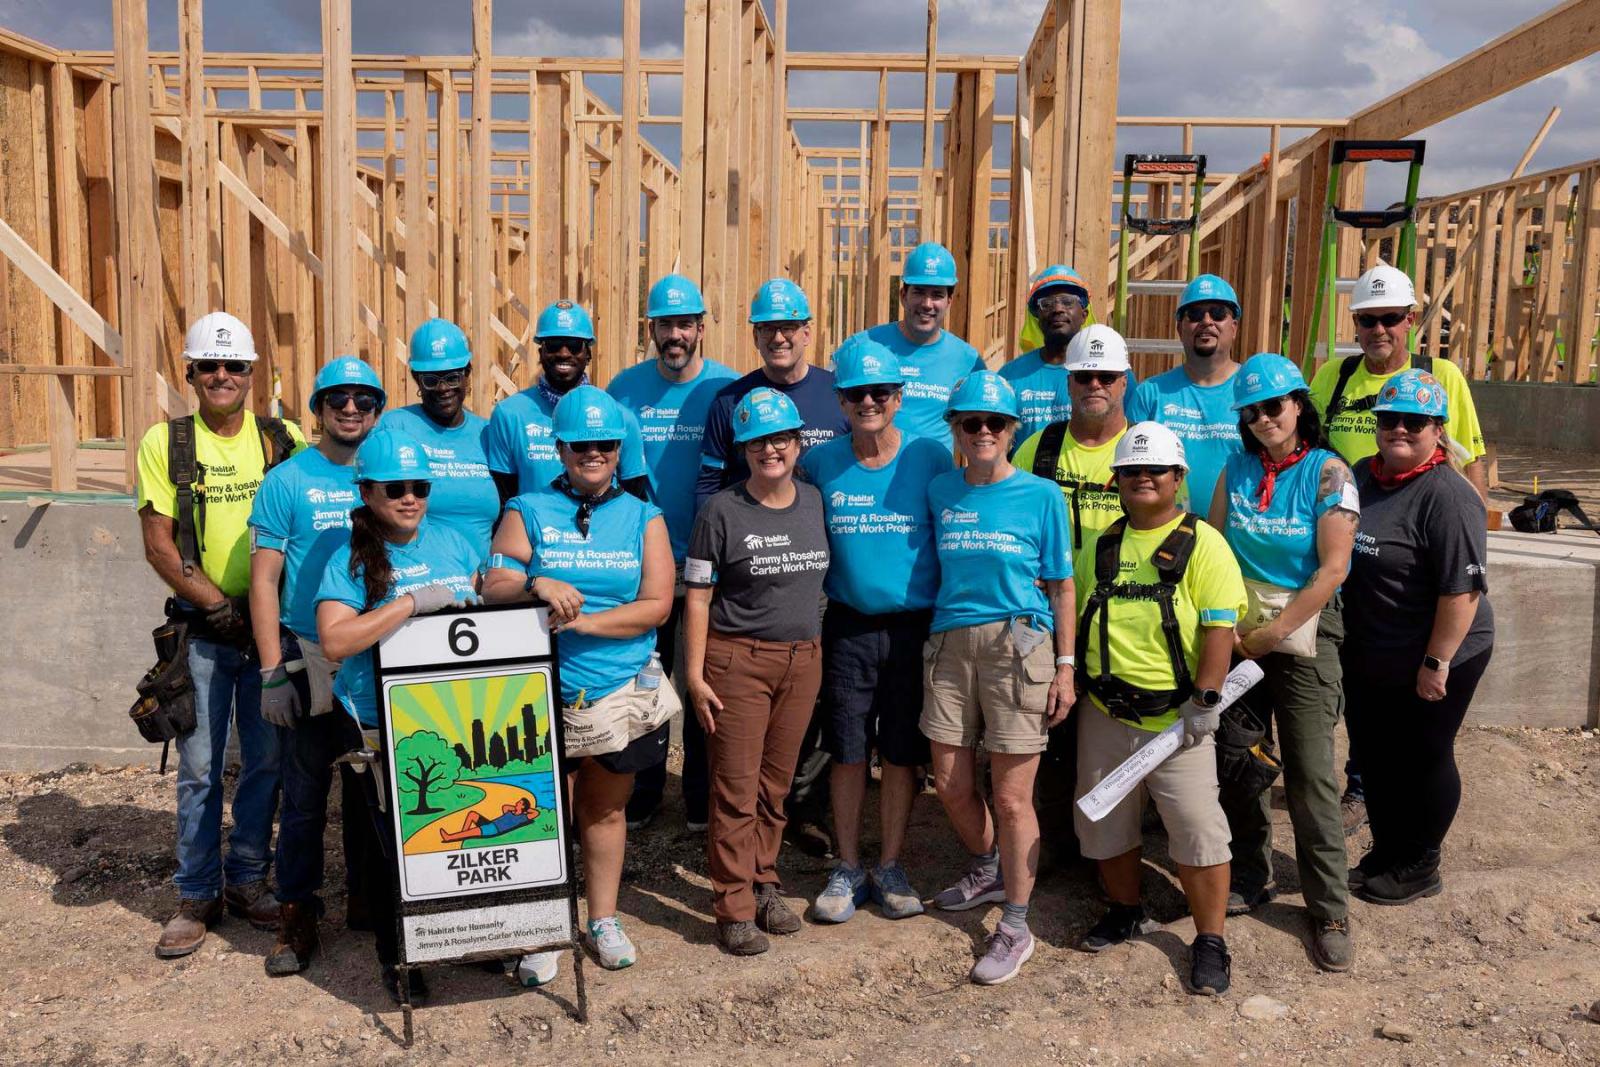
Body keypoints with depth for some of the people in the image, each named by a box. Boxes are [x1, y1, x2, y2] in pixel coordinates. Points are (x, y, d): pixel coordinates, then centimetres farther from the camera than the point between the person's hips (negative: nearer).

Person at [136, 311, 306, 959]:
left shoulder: (284, 439, 4)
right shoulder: (165, 443, 1)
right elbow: (158, 545, -3)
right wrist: (220, 605, -11)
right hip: (203, 630, -1)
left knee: (267, 759, 8)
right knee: (199, 765, 3)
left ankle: (247, 881, 24)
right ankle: (197, 896, 17)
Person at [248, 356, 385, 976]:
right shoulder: (286, 482, -3)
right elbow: (264, 580, -4)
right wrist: (272, 672, -10)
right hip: (309, 659, -3)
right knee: (305, 792, 2)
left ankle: (366, 897, 29)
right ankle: (297, 914, 16)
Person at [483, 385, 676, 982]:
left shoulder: (643, 517, 7)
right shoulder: (528, 511, 5)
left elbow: (656, 604, -3)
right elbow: (493, 588, -4)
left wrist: (582, 621, -14)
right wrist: (537, 584, -25)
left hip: (623, 692, 1)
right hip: (545, 693, -1)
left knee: (605, 809, 13)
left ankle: (603, 921, 29)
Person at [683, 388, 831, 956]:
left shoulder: (816, 502, 7)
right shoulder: (722, 511, -6)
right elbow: (697, 596, -5)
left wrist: (820, 652, 12)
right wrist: (695, 674, -9)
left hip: (803, 659, 4)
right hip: (738, 658, -4)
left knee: (776, 783, 12)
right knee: (736, 788, -1)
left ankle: (764, 884, 27)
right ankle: (734, 908, 9)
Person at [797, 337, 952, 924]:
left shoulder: (930, 457, -6)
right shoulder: (820, 463, -1)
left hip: (915, 626, -1)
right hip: (848, 627, 1)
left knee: (902, 753, 8)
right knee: (846, 751, 7)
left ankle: (890, 868, 25)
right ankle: (848, 869, 23)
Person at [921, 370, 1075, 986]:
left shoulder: (1041, 496, -1)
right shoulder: (939, 492, 7)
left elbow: (1060, 587, 1)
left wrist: (1065, 666, -2)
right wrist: (934, 634, 7)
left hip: (1018, 645, -4)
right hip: (950, 643, 4)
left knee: (1011, 797, 0)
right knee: (951, 784, 12)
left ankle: (1015, 928, 16)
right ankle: (989, 870, 42)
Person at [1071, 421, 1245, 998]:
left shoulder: (1202, 543, -6)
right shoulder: (1103, 543, 10)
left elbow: (1220, 627, -12)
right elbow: (1079, 614, 18)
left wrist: (1205, 700, -17)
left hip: (1175, 718, -5)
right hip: (1103, 712, 5)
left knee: (1197, 830, -2)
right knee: (1103, 822, 14)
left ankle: (1209, 940, 13)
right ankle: (1125, 911, 36)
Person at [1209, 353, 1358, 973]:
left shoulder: (1328, 473, -7)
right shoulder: (1236, 470, 5)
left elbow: (1333, 569, -11)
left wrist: (1270, 634, -11)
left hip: (1302, 638, -4)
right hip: (1236, 636, 4)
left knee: (1310, 775, -4)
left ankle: (1329, 911, 8)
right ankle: (1250, 879, 28)